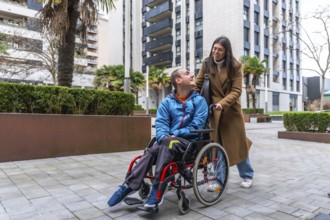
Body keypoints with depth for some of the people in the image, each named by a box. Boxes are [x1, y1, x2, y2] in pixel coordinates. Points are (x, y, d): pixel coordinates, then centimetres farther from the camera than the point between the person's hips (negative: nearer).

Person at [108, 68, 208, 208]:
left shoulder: (199, 101, 3)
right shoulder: (167, 102, 10)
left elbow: (196, 126, -6)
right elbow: (160, 123, 0)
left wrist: (174, 134, -15)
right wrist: (164, 137, -22)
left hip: (190, 142, -2)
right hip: (169, 141, 3)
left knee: (169, 143, -33)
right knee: (151, 152, -27)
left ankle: (157, 188, -28)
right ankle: (129, 186, -21)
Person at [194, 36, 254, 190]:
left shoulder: (235, 66, -6)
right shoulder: (206, 64, 0)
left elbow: (236, 91, -13)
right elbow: (198, 85, -1)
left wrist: (223, 104, -27)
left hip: (231, 110, -1)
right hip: (214, 110, 1)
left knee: (238, 143, 9)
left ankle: (247, 176, 29)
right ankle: (219, 180, 18)